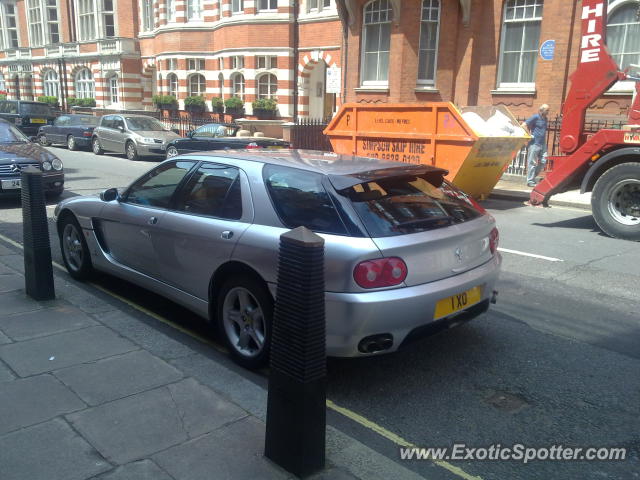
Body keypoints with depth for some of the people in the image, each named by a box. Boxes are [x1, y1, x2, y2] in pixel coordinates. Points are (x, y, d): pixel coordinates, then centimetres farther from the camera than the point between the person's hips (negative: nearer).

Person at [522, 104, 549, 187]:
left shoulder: (545, 119, 14)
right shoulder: (535, 117, -8)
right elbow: (524, 125, -13)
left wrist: (545, 140, 15)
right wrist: (530, 135, -13)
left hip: (542, 144, 8)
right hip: (534, 144, -8)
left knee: (543, 161, 6)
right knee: (532, 162, -2)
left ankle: (533, 176, 21)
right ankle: (530, 181, 3)